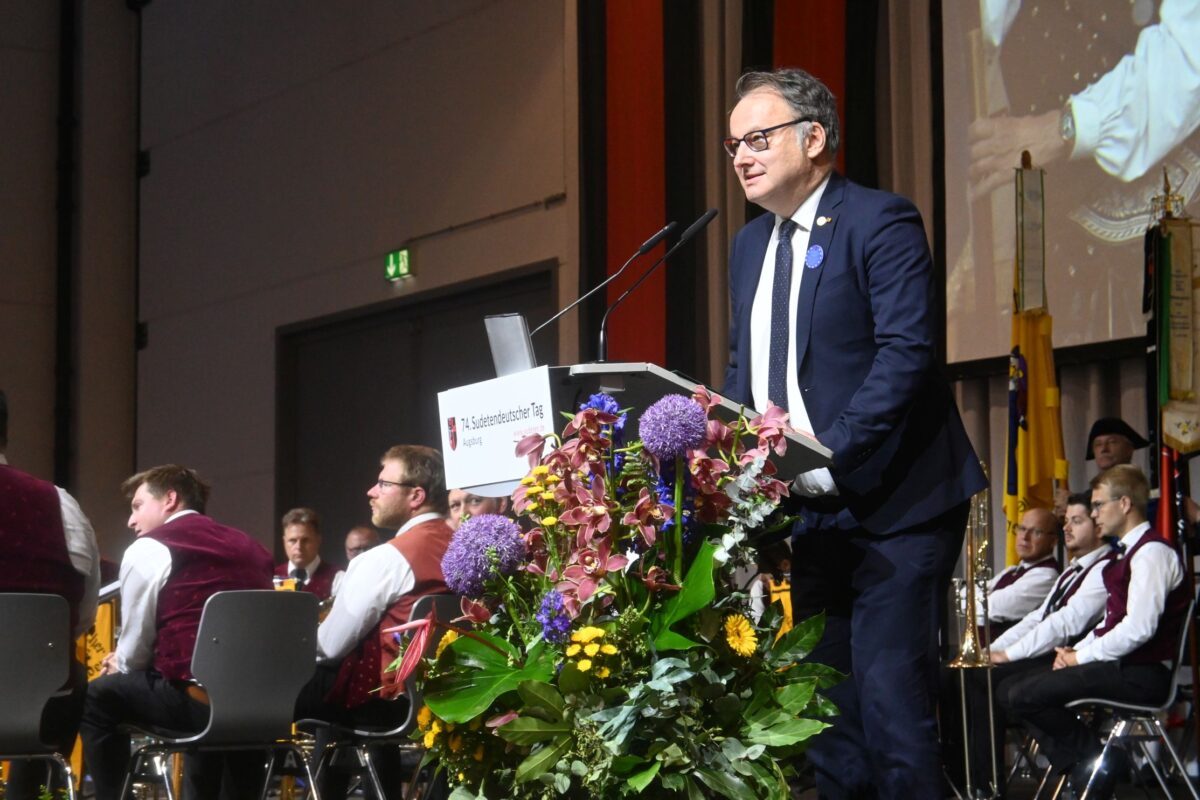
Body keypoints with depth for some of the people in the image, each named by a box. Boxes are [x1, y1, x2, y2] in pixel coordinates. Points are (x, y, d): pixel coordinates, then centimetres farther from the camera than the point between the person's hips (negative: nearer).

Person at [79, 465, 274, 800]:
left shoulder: (149, 549, 1)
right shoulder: (250, 547, 19)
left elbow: (134, 652, 4)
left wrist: (118, 665, 28)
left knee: (97, 697, 15)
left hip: (198, 701, -7)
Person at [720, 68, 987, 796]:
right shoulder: (750, 246, 15)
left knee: (891, 699, -11)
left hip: (894, 504, -8)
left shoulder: (881, 222, -9)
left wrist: (828, 455, -25)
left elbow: (907, 353, -19)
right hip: (811, 511, 8)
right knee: (825, 705, 11)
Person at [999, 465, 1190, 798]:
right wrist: (1076, 651, 4)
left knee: (1023, 695, -20)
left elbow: (1138, 629, -23)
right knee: (1009, 690, 5)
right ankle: (1081, 772, -3)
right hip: (1119, 664, 10)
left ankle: (1094, 757, -3)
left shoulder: (1152, 552, -14)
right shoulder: (1126, 553, 18)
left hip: (1141, 674, -10)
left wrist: (1082, 656, -14)